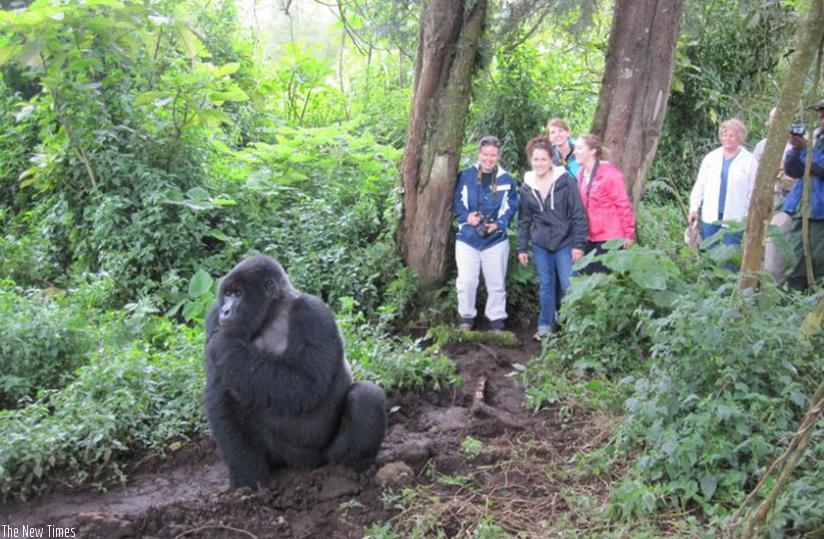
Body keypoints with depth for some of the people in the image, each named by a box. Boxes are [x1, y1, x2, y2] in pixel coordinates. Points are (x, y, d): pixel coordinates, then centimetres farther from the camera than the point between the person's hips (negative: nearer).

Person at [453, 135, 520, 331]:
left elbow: (512, 207, 2)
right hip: (467, 237, -1)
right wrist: (466, 216, -17)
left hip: (496, 239, 1)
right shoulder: (465, 176, -4)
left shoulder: (507, 180, -1)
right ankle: (466, 318, 16)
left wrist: (498, 224, -14)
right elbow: (456, 202, 2)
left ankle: (497, 322, 23)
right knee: (466, 282, -4)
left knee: (496, 284, 10)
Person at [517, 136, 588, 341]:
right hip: (540, 244, 4)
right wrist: (522, 248, 9)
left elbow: (579, 214, -7)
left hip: (565, 243, -4)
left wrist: (579, 244, -10)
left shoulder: (565, 180, -8)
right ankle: (546, 326, 20)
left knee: (569, 286, -4)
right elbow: (524, 220, 11)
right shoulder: (526, 186, 5)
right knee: (545, 286, 10)